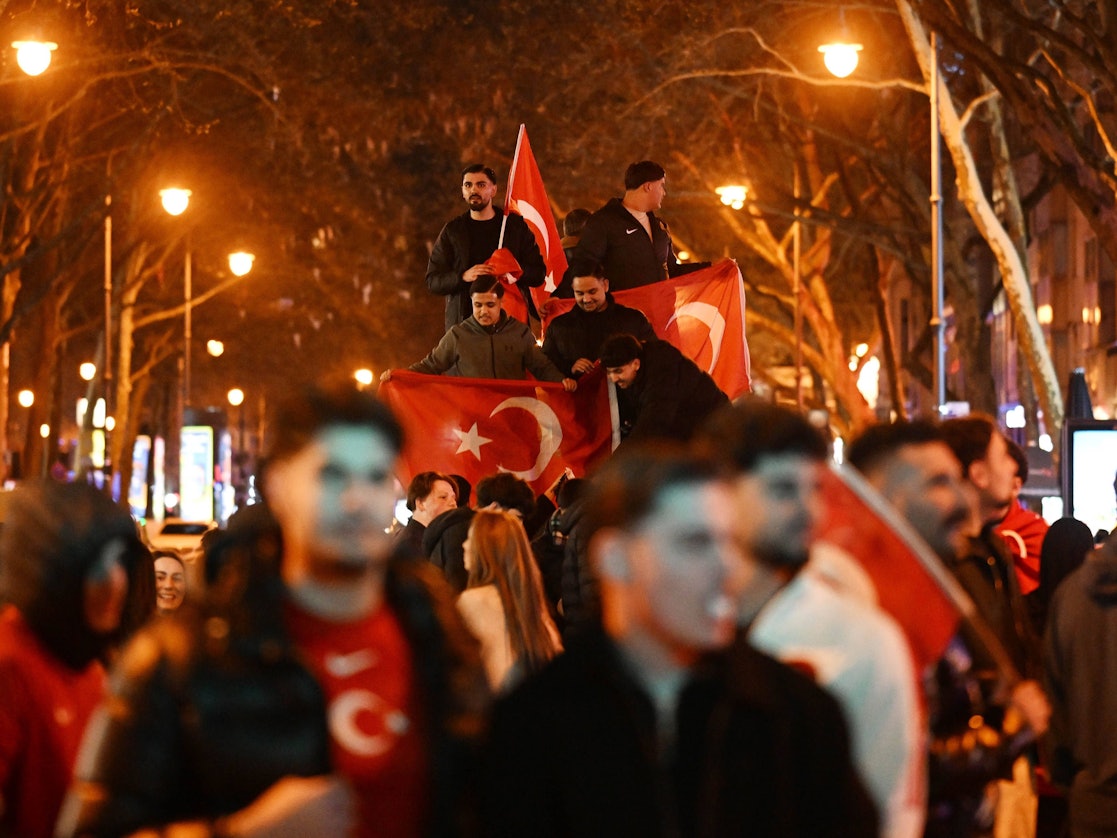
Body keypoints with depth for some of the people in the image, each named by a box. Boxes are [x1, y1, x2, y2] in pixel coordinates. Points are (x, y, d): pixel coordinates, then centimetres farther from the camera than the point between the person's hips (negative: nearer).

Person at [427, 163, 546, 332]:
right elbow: (432, 280, 7)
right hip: (464, 321, 0)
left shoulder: (515, 225, 11)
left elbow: (538, 274, 9)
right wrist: (463, 276, -11)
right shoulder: (452, 231, 12)